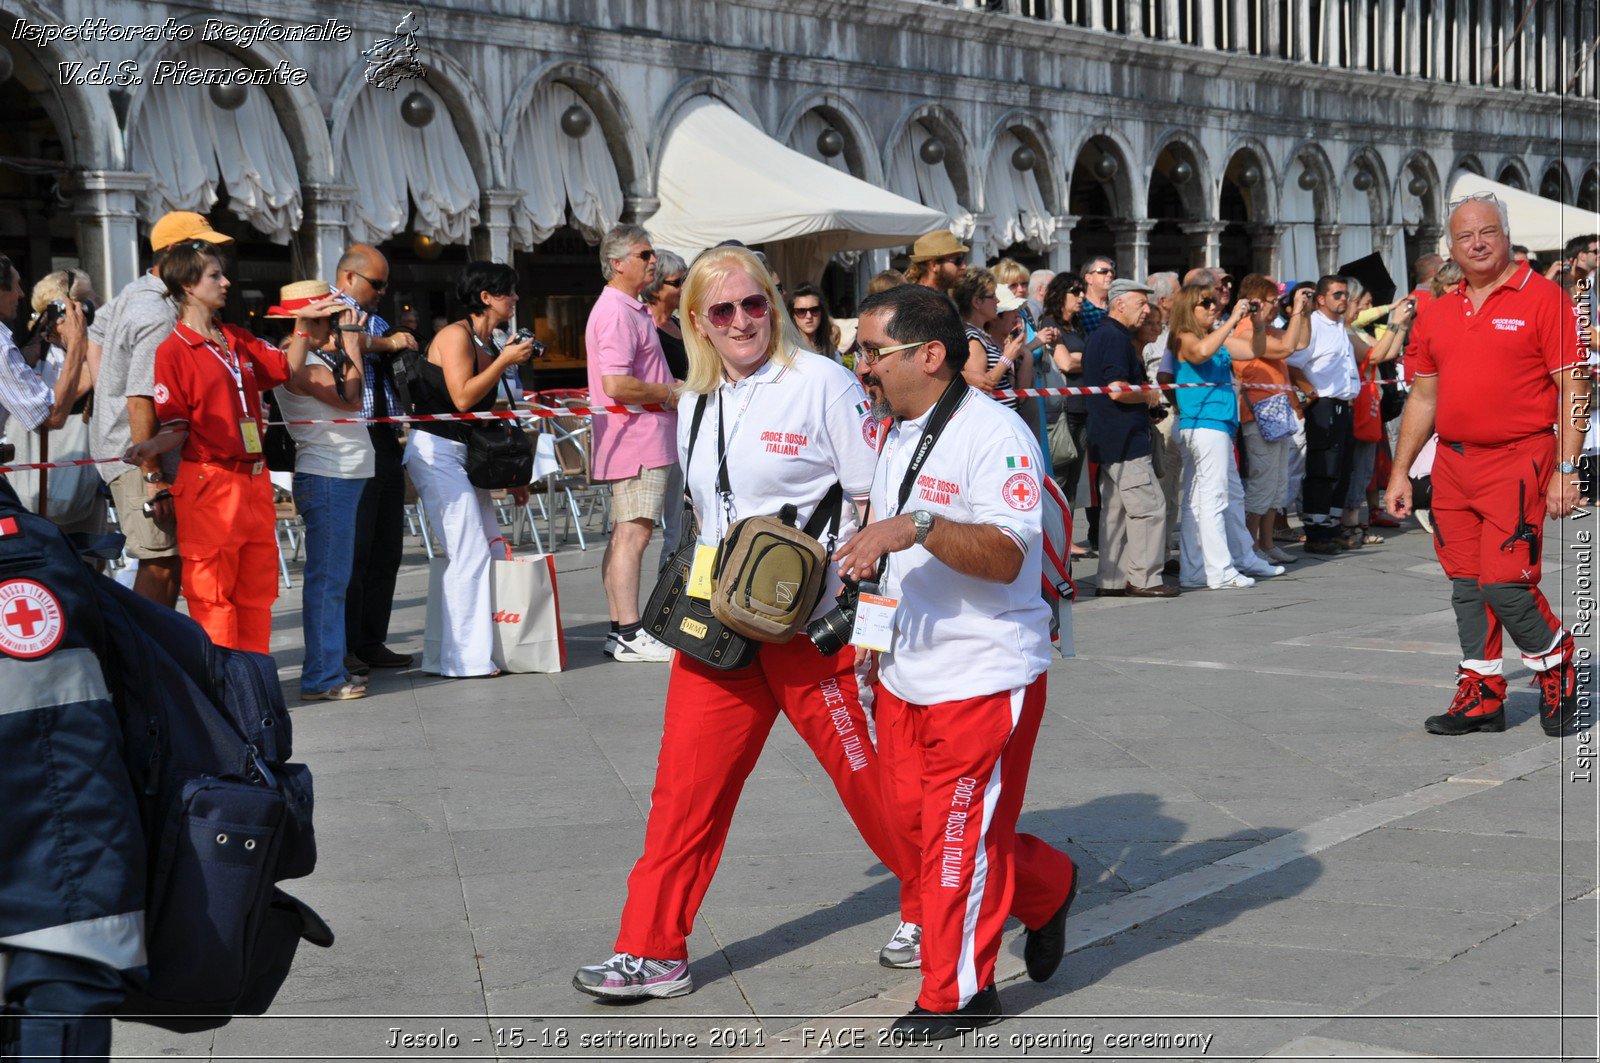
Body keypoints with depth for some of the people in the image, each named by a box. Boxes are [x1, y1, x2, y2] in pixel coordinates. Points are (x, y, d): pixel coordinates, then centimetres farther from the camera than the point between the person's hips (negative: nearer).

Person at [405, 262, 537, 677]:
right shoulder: (456, 335, -11)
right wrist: (505, 361, -14)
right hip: (434, 451, -9)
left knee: (492, 548, 6)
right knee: (470, 555, -12)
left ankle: (480, 648, 11)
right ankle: (466, 658, -8)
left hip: (465, 455, 9)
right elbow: (462, 398, -20)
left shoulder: (488, 346, 15)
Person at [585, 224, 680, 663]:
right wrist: (668, 392, -11)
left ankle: (619, 631, 15)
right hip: (636, 439, -11)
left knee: (624, 534, 11)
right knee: (633, 533, -11)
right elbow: (617, 386, -25)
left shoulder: (633, 310, 19)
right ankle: (629, 635, -12)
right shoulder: (617, 313, -15)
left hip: (640, 440, 11)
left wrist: (671, 387, 14)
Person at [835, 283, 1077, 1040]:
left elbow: (1006, 555, -28)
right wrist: (871, 550, 7)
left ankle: (959, 993, 14)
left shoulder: (995, 435, -17)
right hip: (905, 674, 9)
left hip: (985, 676, -9)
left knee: (960, 836, 0)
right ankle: (1045, 888, 34)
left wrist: (917, 526, -37)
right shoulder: (896, 435, 11)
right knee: (913, 821, 13)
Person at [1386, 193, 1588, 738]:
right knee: (1466, 587, 8)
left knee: (1505, 585, -10)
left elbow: (1573, 388, -7)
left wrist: (1566, 470, -13)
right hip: (1452, 464, 6)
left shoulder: (1542, 298, -4)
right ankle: (1480, 696, 18)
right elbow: (1422, 397, 19)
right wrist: (1401, 471, 16)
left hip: (1518, 462, -6)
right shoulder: (1438, 313, 13)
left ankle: (1556, 668, 16)